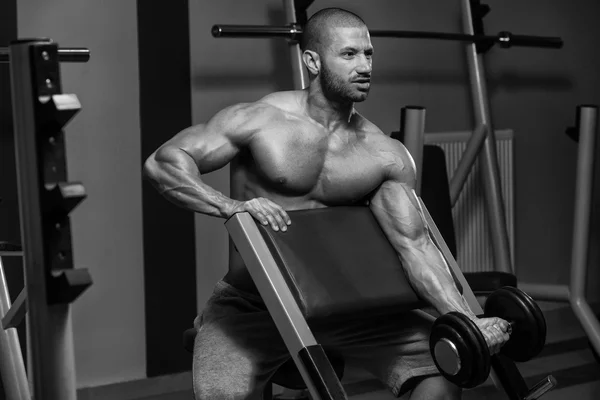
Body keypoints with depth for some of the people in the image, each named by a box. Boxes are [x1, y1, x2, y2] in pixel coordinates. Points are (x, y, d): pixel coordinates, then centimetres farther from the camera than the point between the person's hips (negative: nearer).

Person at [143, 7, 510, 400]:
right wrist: (229, 206, -30)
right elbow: (161, 162, -15)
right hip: (252, 305, -3)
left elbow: (415, 244, -15)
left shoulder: (386, 156, -7)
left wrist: (467, 322, -29)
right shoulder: (260, 122, -14)